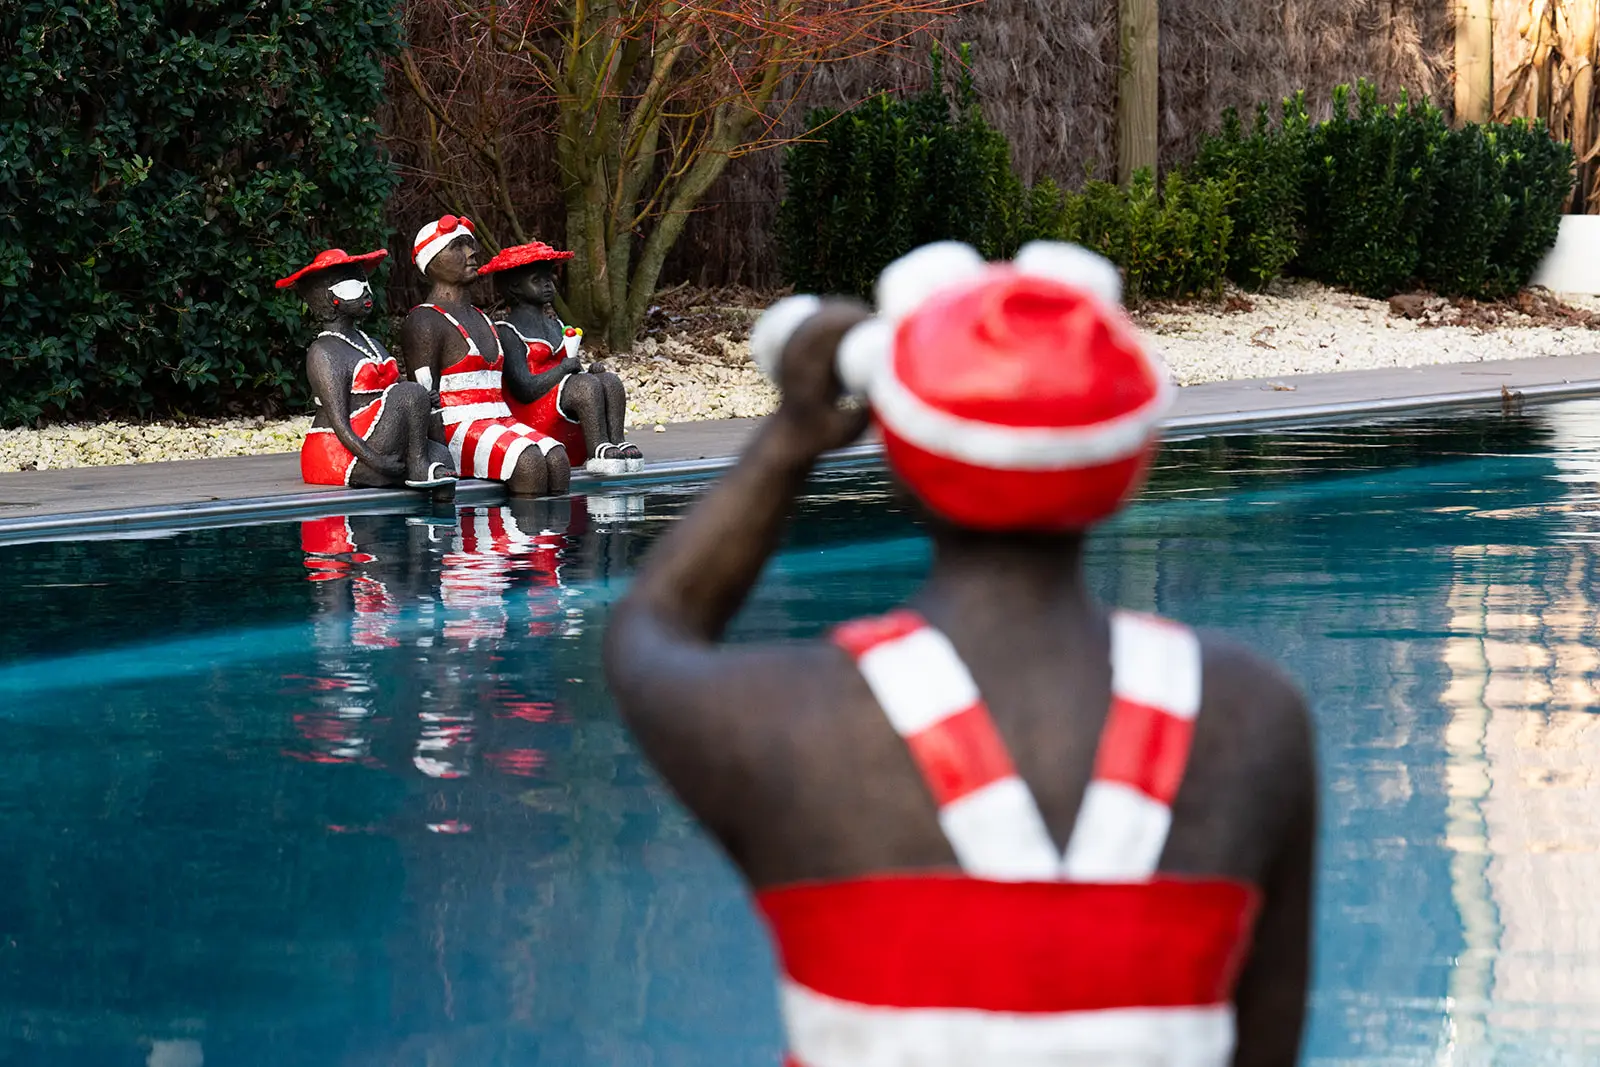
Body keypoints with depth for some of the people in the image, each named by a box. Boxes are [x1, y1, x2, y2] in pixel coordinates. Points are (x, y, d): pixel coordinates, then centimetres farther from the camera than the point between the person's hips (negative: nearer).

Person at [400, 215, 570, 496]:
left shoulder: (481, 319, 25)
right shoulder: (424, 322, -2)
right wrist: (440, 454, -19)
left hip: (500, 421, 8)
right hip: (457, 429, -8)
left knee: (557, 458, -22)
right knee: (528, 461, -32)